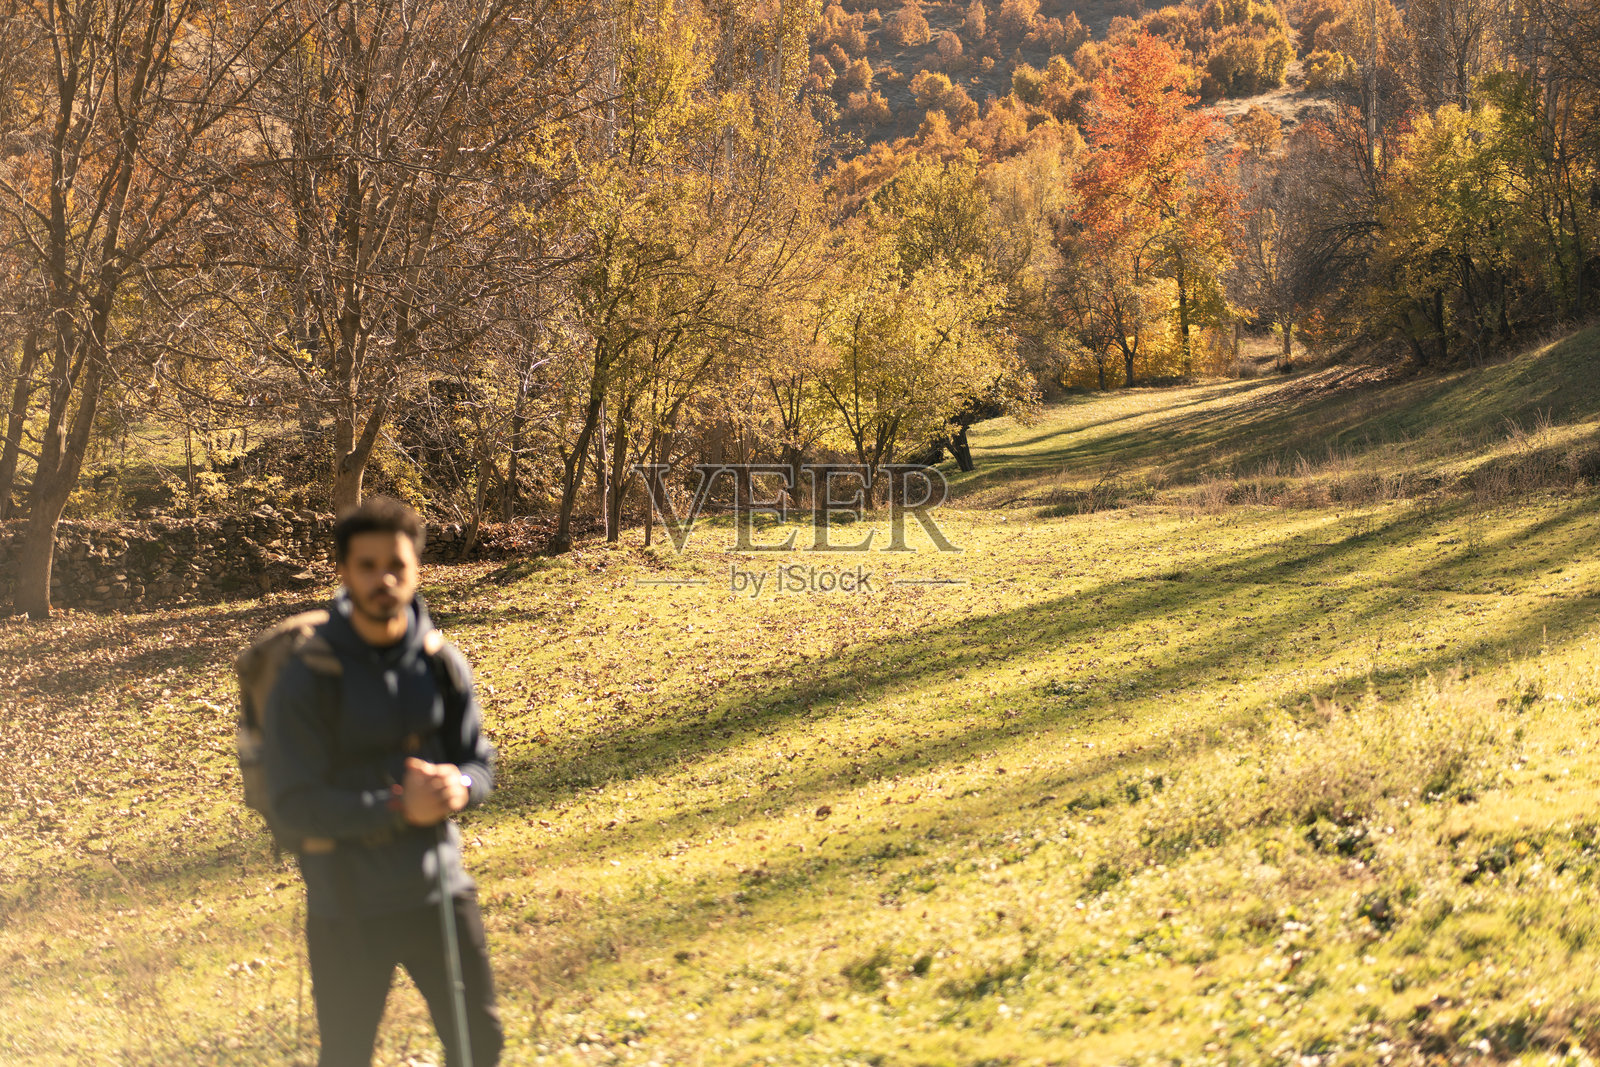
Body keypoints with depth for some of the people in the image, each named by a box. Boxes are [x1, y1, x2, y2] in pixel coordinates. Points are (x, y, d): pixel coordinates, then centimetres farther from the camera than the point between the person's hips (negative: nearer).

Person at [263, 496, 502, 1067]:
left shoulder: (442, 663, -1)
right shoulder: (309, 676, -13)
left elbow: (478, 762, 7)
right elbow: (294, 803, -15)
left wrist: (457, 787, -17)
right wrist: (396, 808, -25)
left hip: (439, 890, 3)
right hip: (348, 909, -3)